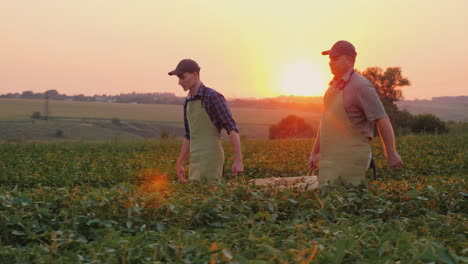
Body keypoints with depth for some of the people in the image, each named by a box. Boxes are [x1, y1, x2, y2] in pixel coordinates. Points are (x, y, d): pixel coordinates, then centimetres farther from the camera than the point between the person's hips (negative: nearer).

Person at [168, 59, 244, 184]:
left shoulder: (214, 96, -12)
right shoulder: (188, 102, 16)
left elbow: (232, 128, -15)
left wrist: (238, 160, -21)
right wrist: (179, 164, 25)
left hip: (211, 159, -9)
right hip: (197, 161, 9)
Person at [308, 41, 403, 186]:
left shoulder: (361, 86, -13)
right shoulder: (334, 85, 14)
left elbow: (382, 121, -11)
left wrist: (391, 155, -6)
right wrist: (315, 152, 22)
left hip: (351, 158, -8)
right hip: (330, 158, 8)